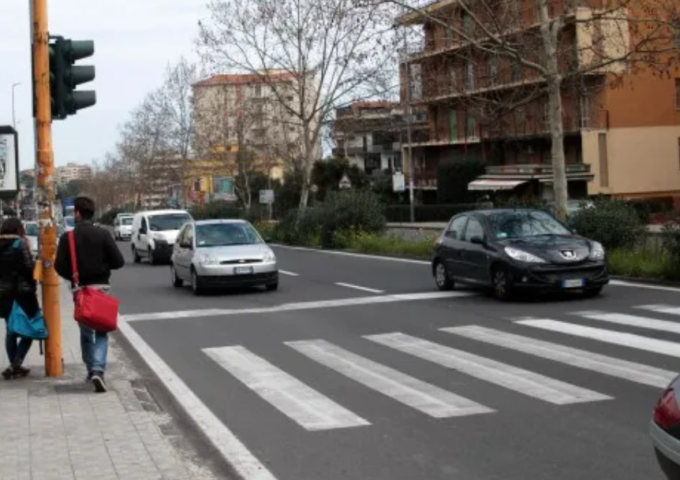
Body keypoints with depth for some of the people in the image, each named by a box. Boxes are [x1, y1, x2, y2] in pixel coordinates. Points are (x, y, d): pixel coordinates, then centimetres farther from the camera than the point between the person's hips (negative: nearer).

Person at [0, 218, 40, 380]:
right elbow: (28, 268, -13)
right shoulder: (20, 244, -10)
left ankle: (14, 366, 14)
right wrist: (33, 287, -3)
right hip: (22, 292, -6)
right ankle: (16, 364, -9)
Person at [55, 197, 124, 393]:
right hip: (101, 287, -1)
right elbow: (118, 261, -8)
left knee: (86, 332, 18)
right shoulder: (103, 235, -6)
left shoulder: (67, 237, -4)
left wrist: (74, 277, 10)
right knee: (101, 332, 2)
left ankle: (91, 369, 22)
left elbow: (59, 266, -8)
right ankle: (98, 370, -16)